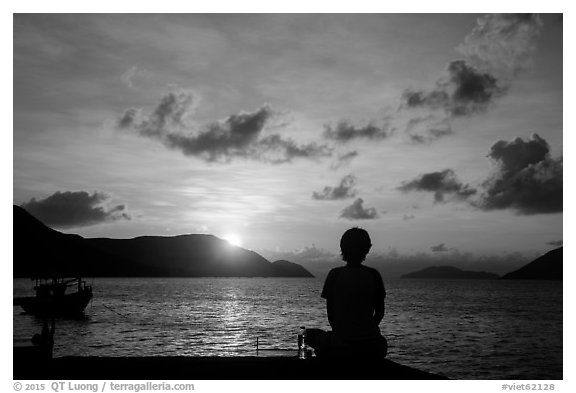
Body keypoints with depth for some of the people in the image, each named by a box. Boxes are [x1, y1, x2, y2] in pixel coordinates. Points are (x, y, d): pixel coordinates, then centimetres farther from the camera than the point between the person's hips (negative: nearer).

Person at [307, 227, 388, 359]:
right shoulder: (373, 275, 0)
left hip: (340, 344, -1)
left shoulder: (334, 274, -5)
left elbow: (330, 313, 0)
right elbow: (380, 313, 7)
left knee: (311, 334, 28)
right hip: (371, 348, 2)